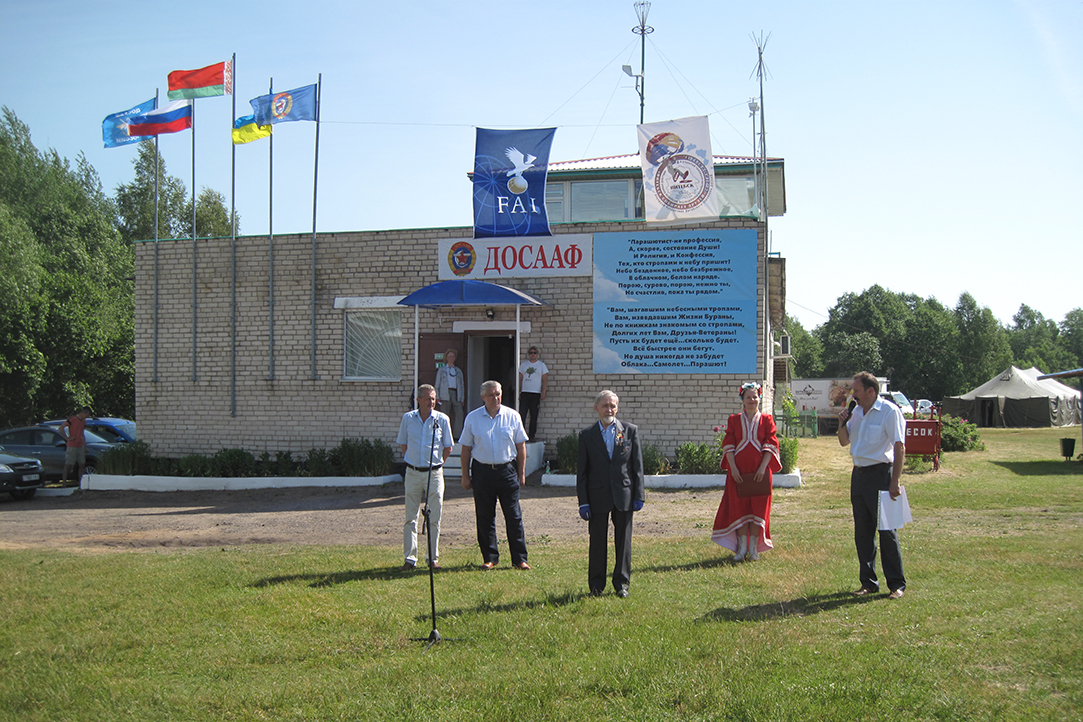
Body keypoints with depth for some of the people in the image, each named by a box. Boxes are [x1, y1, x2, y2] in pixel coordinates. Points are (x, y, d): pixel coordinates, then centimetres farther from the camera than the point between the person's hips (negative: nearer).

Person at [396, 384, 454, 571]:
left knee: (434, 518, 3)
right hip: (413, 472, 1)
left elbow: (448, 448, 7)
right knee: (411, 518, 4)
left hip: (434, 473, -1)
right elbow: (403, 444, 13)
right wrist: (412, 462, 9)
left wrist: (435, 465, 6)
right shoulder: (407, 418, 2)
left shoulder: (442, 419, -1)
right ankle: (409, 558, 10)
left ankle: (433, 558, 13)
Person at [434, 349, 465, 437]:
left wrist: (462, 398, 11)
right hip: (445, 394, -2)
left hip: (456, 394, 2)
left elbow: (462, 385, 19)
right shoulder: (441, 370, 14)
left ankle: (458, 435, -6)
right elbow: (437, 384, 11)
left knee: (459, 413, -10)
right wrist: (437, 397, 2)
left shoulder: (458, 371, 20)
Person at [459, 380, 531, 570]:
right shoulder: (472, 418, 3)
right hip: (482, 471, 1)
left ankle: (519, 559, 7)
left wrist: (521, 474, 4)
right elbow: (466, 448, 6)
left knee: (514, 516, -1)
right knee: (484, 518, 6)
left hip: (507, 471, -1)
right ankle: (490, 558, 18)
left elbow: (521, 447, 7)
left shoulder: (512, 416, 2)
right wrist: (465, 476, 4)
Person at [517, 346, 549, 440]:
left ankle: (532, 435, 9)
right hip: (524, 393, 1)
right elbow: (520, 379, 14)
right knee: (522, 414, -7)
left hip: (536, 394, -1)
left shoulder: (542, 365, 6)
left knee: (534, 416, 3)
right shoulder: (523, 364, 11)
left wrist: (543, 393, -7)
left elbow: (545, 380, 3)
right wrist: (518, 392, 6)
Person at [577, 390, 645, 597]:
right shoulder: (586, 435, 3)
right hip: (598, 498, -1)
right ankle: (596, 585, 16)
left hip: (624, 495, 1)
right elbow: (581, 471, 3)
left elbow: (637, 465, 4)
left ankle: (621, 582, 19)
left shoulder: (630, 431, 5)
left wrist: (638, 495, -2)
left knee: (623, 541, 7)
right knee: (597, 542, 5)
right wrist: (583, 502, -4)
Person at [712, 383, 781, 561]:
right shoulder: (734, 420, 7)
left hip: (760, 472, 0)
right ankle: (742, 547, 6)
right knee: (739, 508, 0)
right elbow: (728, 445, 1)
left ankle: (754, 547, 10)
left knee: (758, 508, 1)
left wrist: (763, 468, -13)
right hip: (738, 472, 1)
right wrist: (733, 468, -10)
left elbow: (771, 445, -2)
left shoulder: (766, 420, 5)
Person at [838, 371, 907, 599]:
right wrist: (842, 424, 2)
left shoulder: (889, 411, -10)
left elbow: (899, 447, -14)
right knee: (862, 532, 9)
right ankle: (869, 583, 17)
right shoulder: (857, 411, 12)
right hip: (858, 475, 8)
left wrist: (895, 481, -19)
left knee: (887, 530, -5)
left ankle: (897, 584, 3)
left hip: (880, 474, -7)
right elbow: (844, 442, 22)